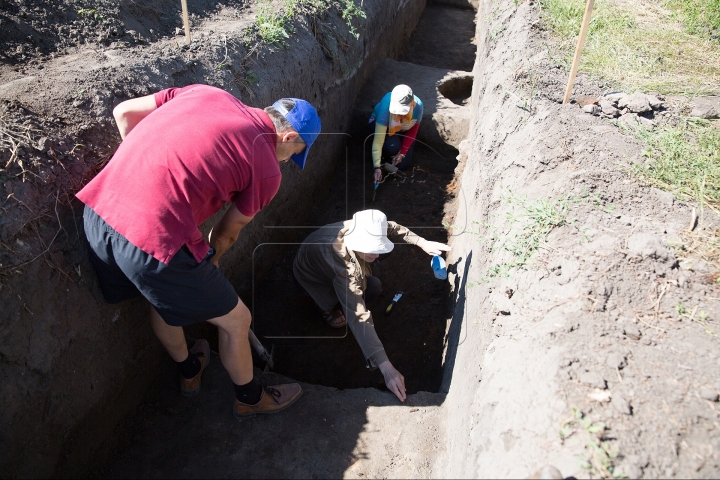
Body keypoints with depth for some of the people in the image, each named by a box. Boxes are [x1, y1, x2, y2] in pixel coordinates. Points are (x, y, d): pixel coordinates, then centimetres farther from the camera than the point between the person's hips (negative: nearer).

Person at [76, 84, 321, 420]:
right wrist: (206, 267, 29)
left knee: (162, 297, 33)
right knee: (235, 320, 16)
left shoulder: (206, 92, 14)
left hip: (98, 208, 8)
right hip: (154, 240, -8)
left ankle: (189, 371, 59)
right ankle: (250, 398, 42)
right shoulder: (267, 170, -1)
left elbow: (123, 112, 15)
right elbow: (226, 234, 10)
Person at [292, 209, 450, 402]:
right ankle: (328, 308, 5)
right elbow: (358, 317, -52)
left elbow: (390, 227, -6)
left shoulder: (361, 229, -30)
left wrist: (422, 242, -6)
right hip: (310, 274, -6)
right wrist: (386, 368, -57)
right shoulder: (345, 267, -48)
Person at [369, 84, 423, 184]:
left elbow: (413, 131, -14)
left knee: (402, 164, -10)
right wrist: (377, 167, -48)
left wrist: (402, 153, -20)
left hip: (404, 129, 2)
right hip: (383, 124, -2)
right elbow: (378, 140, -41)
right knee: (392, 147, -34)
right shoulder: (386, 106, -41)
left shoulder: (418, 106, -34)